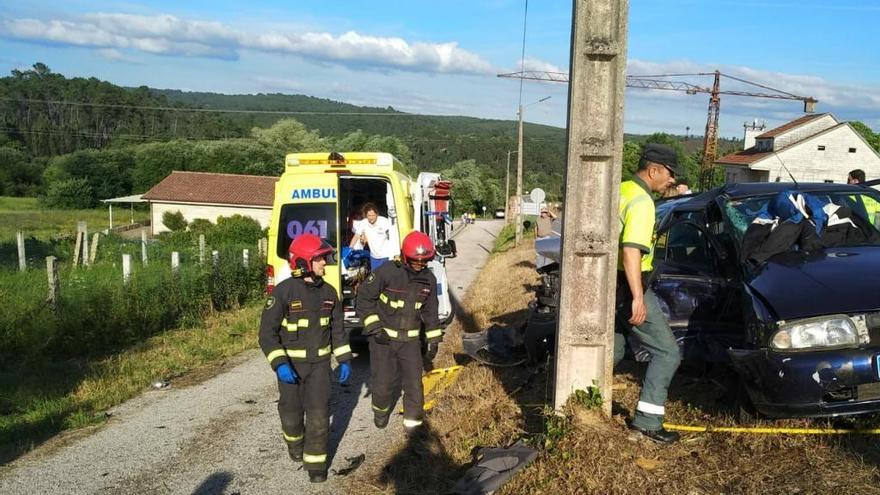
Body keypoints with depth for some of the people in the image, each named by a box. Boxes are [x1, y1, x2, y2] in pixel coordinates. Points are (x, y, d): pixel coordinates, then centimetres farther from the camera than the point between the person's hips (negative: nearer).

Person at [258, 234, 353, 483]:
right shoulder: (284, 291, -19)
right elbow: (267, 331, -18)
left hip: (320, 362, 3)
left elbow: (337, 328, 8)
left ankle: (315, 462, 11)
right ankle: (295, 442, 44)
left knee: (319, 414, -2)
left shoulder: (328, 292, -2)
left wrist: (344, 360, 4)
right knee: (292, 412, 13)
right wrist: (280, 364, -27)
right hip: (291, 363, -3)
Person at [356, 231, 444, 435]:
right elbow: (364, 297, -11)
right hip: (383, 338, -3)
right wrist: (374, 328, -15)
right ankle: (381, 411, 36)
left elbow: (430, 311, 11)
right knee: (383, 382, 5)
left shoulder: (429, 279, -1)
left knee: (414, 383, -1)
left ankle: (413, 424, 16)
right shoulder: (387, 272, -18)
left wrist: (433, 340, 12)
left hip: (410, 340, 3)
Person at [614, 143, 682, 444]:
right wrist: (637, 298, -29)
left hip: (612, 285, 10)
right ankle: (647, 420, -2)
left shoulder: (621, 191, 13)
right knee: (667, 353, -2)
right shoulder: (641, 201, -15)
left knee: (612, 352, 21)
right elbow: (631, 251, -26)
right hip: (628, 288, -9)